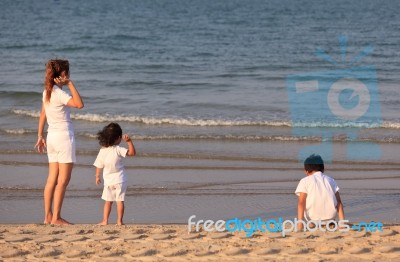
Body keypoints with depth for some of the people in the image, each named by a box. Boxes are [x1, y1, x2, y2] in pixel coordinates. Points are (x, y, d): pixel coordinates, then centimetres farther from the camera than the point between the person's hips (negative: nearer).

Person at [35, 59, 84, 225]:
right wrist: (70, 84, -20)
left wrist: (40, 136, 20)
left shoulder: (46, 92, 9)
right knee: (63, 180, -4)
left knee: (52, 179, 9)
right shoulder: (59, 93, -16)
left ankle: (48, 216, 9)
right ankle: (56, 217, -5)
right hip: (64, 136, -8)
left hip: (52, 137, 8)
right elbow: (79, 104, -25)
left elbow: (42, 116, 14)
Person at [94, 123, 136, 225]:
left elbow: (99, 166, 4)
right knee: (120, 200, 3)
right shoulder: (118, 150, -14)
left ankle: (105, 220, 9)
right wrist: (129, 141, -19)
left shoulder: (102, 151, -3)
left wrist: (97, 177, 18)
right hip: (120, 180, -3)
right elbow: (132, 152, -20)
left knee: (108, 201, 12)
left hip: (108, 181, 3)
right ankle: (119, 220, 2)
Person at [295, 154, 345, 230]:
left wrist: (300, 221, -14)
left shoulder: (304, 181, 4)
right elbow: (339, 202, 7)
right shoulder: (331, 180, 15)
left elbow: (301, 203, -8)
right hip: (330, 216, 3)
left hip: (313, 217, -3)